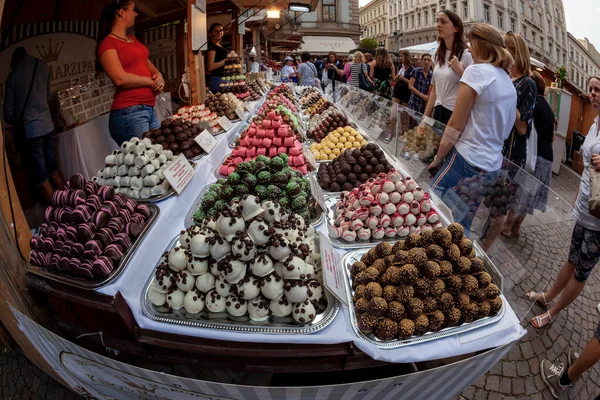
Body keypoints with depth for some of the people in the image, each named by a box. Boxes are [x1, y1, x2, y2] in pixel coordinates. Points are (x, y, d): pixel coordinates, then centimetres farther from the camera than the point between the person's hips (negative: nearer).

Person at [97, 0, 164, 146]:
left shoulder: (133, 40, 21)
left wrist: (158, 75, 0)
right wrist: (152, 81, -6)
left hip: (149, 109, 8)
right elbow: (120, 78, -17)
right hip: (129, 112, -8)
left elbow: (147, 63, 23)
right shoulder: (108, 43, -4)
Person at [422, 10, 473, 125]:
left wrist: (460, 70, -19)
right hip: (438, 112, 6)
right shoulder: (439, 55, 9)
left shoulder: (467, 55, -10)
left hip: (457, 114, -6)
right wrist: (425, 117, 12)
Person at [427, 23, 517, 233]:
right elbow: (504, 130, 19)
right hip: (492, 166, 8)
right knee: (461, 226, 14)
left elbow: (456, 125, -10)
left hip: (466, 160, -8)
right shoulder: (509, 83, 17)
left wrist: (437, 159, -1)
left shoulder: (477, 71, -8)